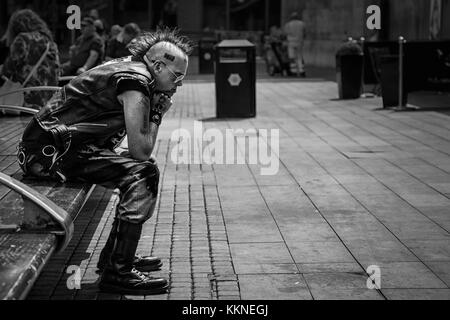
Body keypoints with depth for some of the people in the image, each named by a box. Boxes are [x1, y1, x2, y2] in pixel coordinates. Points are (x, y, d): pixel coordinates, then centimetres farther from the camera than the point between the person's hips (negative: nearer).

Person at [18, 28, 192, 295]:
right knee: (140, 173, -18)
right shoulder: (135, 79, -15)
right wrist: (158, 111, -6)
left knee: (146, 170, 13)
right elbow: (140, 150, -18)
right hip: (49, 150, -10)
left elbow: (139, 148, 15)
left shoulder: (128, 66, 15)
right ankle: (117, 272, -16)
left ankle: (116, 254, 20)